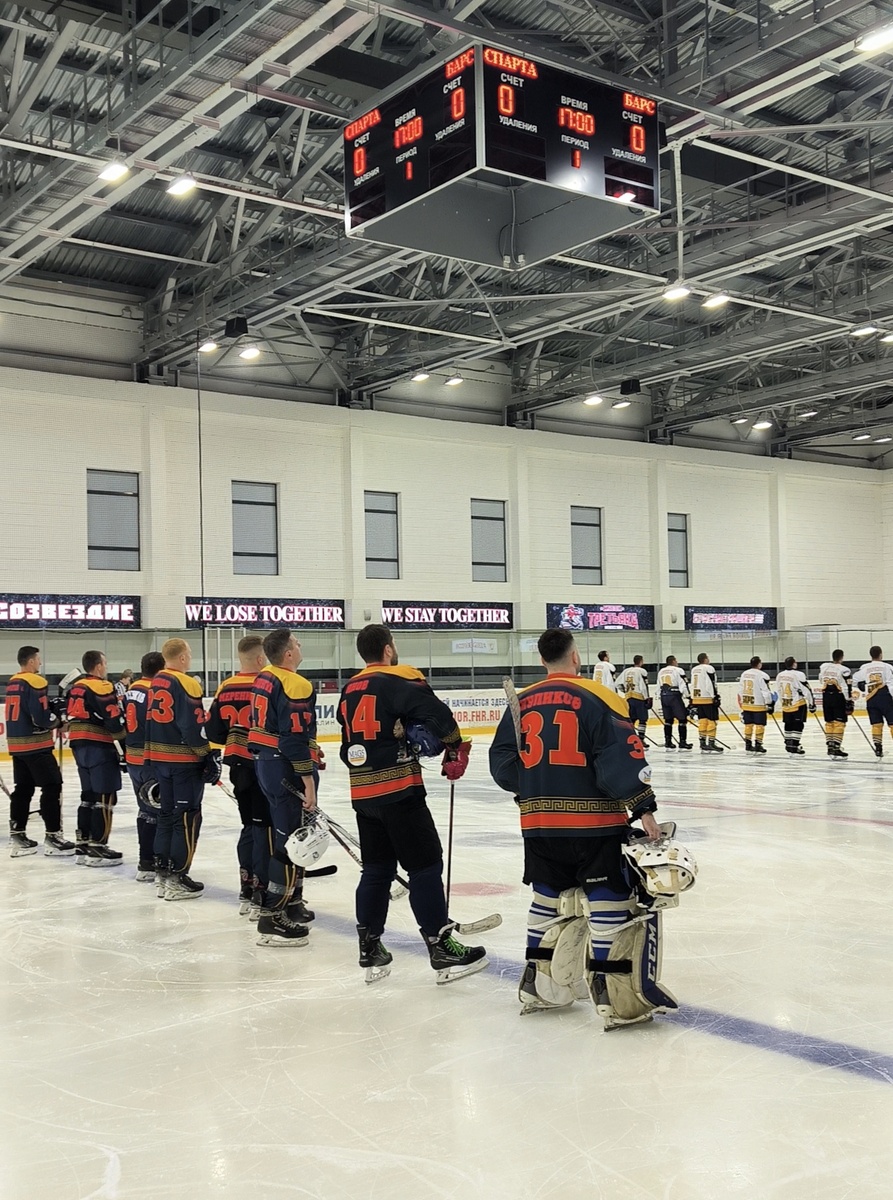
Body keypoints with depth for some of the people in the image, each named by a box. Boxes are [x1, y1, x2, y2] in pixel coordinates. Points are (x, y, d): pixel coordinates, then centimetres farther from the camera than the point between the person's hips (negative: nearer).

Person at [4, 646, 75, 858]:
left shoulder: (12, 683, 13)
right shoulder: (35, 683, -15)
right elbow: (42, 717, -21)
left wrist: (51, 713, 10)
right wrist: (58, 720, -1)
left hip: (17, 744, 9)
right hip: (36, 745, -9)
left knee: (22, 789, 13)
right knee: (52, 787, -3)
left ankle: (17, 836, 15)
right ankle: (53, 836, -3)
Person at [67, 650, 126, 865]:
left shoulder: (76, 688, 16)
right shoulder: (101, 688, -13)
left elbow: (75, 718, 18)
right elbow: (114, 721, -17)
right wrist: (127, 742, -7)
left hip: (79, 745, 9)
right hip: (98, 746, -9)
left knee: (89, 795, 15)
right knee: (105, 797, -6)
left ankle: (84, 844, 19)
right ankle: (97, 848, -7)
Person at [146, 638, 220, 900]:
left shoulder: (155, 683, 11)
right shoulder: (185, 684, -16)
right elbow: (194, 726, -21)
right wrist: (210, 756, -13)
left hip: (159, 758, 9)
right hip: (185, 760, -9)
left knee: (167, 814, 16)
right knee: (187, 817, -2)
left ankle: (162, 874, 20)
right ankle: (177, 878, 0)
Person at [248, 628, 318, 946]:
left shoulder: (262, 679, 11)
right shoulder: (295, 686, -18)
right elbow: (296, 739, -22)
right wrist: (309, 782, -18)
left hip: (264, 762, 10)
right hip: (287, 769, -10)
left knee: (287, 835, 20)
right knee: (291, 841, -6)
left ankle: (291, 903, 32)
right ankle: (272, 919, -5)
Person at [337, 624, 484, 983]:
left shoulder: (350, 689, 14)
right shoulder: (400, 680, -9)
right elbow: (438, 715, -18)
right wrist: (455, 751, -4)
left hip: (362, 793, 8)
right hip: (399, 791, -8)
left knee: (377, 869, 15)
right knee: (426, 865, -2)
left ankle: (369, 949, 20)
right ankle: (441, 948, -1)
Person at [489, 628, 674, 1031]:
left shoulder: (520, 703, 5)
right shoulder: (597, 700, -10)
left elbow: (502, 764, 10)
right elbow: (622, 759, -16)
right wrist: (644, 807, -11)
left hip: (539, 822, 6)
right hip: (594, 821, -5)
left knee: (548, 899, 19)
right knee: (607, 902, 1)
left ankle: (537, 986, 26)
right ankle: (610, 995, -1)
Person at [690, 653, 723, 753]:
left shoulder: (694, 669, 16)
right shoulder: (709, 668, -9)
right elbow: (711, 684, -17)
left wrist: (693, 701, 23)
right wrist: (716, 697, -15)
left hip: (697, 698, 8)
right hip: (707, 699, -8)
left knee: (702, 721, 9)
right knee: (711, 721, -4)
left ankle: (703, 745, 9)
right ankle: (711, 744, -8)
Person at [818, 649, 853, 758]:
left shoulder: (823, 667, 4)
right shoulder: (844, 670, -12)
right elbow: (847, 689, -13)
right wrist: (849, 704, -9)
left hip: (826, 697, 5)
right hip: (838, 697, -5)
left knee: (829, 723, 12)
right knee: (839, 723, -3)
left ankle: (830, 747, 15)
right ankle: (836, 748, -9)